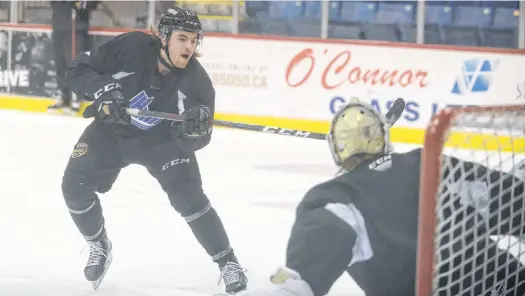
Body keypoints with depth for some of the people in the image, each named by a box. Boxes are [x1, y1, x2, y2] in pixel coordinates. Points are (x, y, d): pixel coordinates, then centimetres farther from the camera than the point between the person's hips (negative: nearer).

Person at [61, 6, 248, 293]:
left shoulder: (195, 80, -26)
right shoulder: (130, 47, -29)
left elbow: (192, 140, -27)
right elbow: (77, 70, -20)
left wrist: (195, 129, -50)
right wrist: (104, 90, -37)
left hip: (162, 138, -2)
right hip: (112, 129, 2)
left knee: (188, 196, -18)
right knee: (75, 185, -5)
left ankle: (227, 263, -4)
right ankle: (99, 246, 24)